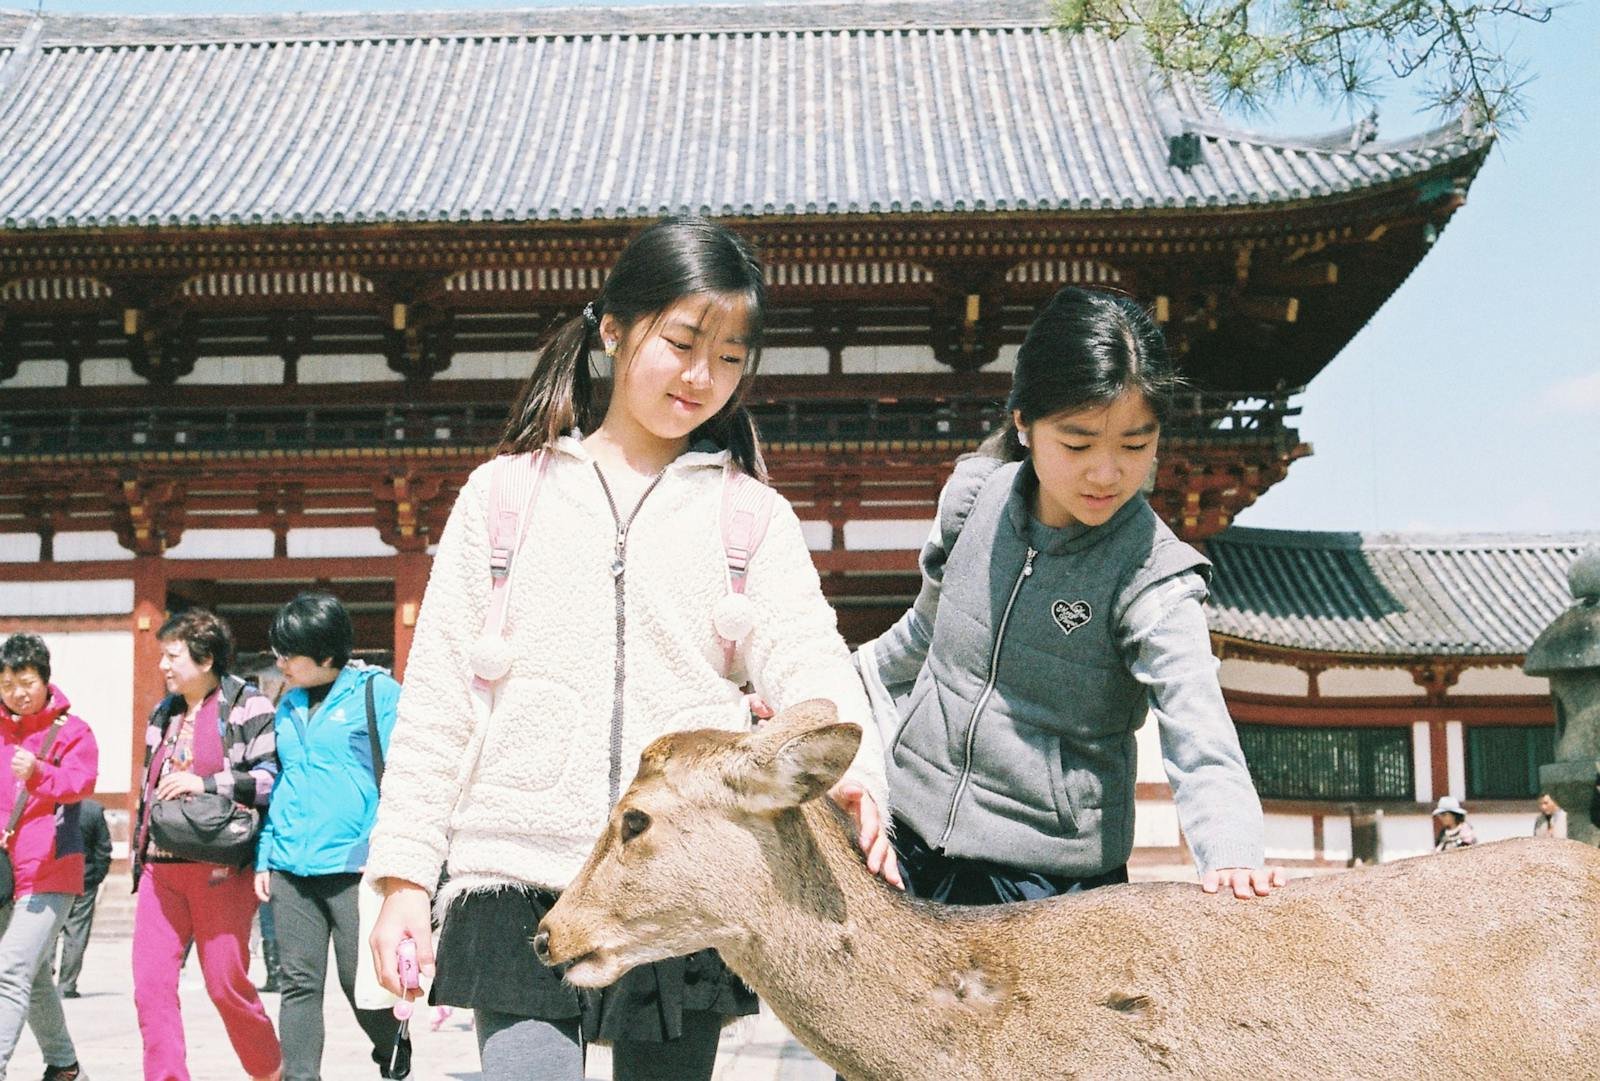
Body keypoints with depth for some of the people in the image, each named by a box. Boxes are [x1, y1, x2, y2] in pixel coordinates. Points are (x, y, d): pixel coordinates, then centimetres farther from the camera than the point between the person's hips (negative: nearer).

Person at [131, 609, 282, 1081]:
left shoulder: (247, 707, -3)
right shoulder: (164, 714, 20)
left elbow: (271, 777, -12)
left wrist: (205, 784, -19)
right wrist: (138, 857, 22)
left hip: (219, 869, -6)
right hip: (160, 867, 7)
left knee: (226, 984, -1)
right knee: (150, 984, -4)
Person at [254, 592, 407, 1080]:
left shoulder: (378, 692, -3)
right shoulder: (289, 703, 16)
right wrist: (264, 856, 14)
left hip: (354, 864, -5)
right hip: (290, 867, 6)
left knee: (360, 980, -1)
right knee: (299, 982, 4)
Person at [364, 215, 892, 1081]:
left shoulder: (757, 521, 9)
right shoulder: (504, 496, 9)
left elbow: (806, 663, -7)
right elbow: (436, 696, 8)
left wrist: (851, 771, -28)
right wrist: (403, 875, 2)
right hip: (519, 884, -1)